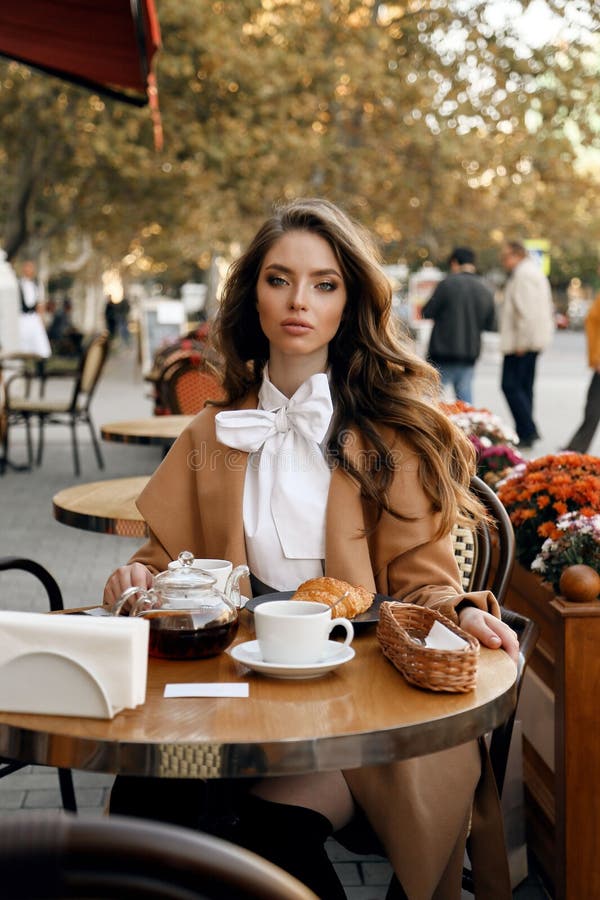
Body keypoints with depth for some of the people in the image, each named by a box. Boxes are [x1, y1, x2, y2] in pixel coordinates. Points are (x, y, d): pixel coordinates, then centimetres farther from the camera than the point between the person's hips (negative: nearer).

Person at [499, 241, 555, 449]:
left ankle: (528, 431, -14)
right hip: (535, 340, 11)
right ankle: (525, 433, 14)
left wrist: (521, 342, -20)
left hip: (523, 341, -11)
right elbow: (548, 308, 24)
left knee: (511, 385, -11)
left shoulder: (523, 274, -12)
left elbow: (527, 311, -21)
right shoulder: (535, 272, 21)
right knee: (524, 386, 12)